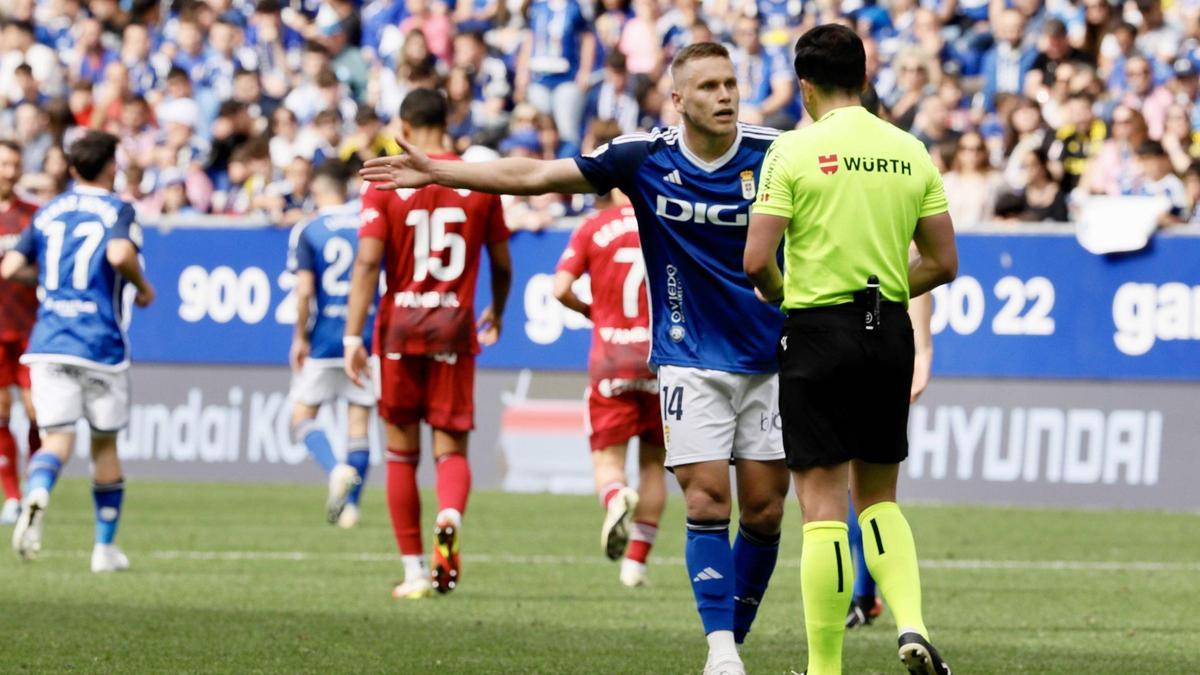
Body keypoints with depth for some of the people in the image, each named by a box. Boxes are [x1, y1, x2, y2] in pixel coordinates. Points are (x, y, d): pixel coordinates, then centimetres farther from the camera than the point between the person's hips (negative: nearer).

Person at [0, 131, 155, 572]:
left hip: (48, 343, 2)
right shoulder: (117, 210, -2)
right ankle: (105, 547, 18)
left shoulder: (47, 212, 11)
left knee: (56, 438, -4)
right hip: (101, 345, -2)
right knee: (104, 444, 14)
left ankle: (36, 495, -39)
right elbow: (119, 254, -23)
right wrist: (142, 287, -5)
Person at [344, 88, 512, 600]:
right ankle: (450, 520, -29)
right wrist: (496, 315, 31)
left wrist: (353, 335, -11)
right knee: (451, 447, 3)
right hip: (455, 327, 1)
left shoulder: (387, 183, -3)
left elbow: (368, 261, -11)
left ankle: (414, 571, 10)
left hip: (400, 326, -1)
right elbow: (502, 264, 12)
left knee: (402, 452, 9)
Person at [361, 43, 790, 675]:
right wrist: (434, 171, -2)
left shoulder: (774, 153, -8)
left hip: (769, 357, 1)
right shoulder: (643, 156, -7)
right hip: (691, 358, -1)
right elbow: (536, 174, -1)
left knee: (763, 508, 1)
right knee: (707, 500, -11)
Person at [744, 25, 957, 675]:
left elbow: (756, 261, -13)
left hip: (818, 332, -4)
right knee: (878, 498, 18)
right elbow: (942, 262, 7)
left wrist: (782, 297, 8)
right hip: (890, 334, 4)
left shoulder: (794, 151, -8)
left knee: (823, 506, -1)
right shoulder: (910, 152, 5)